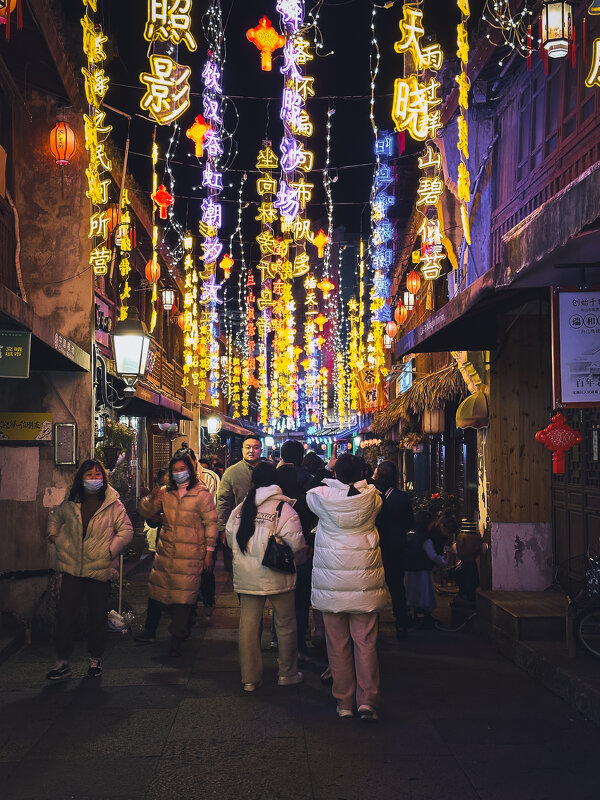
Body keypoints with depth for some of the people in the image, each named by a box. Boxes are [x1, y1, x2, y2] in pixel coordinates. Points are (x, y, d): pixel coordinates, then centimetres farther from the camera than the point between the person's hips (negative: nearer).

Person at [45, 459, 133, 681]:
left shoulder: (113, 504, -5)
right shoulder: (70, 504, 5)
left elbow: (126, 531, -2)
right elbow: (54, 518, 25)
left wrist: (110, 550, -11)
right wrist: (54, 537, 11)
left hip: (100, 570, -2)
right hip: (72, 570, 2)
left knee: (97, 617, 9)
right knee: (65, 615, 2)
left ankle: (95, 659, 25)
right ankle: (62, 662, 12)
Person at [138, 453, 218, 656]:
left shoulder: (201, 494, -4)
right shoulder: (165, 492, 9)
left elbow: (211, 523, -3)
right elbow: (145, 513, 12)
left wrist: (209, 551, -6)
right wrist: (151, 499, -11)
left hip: (190, 554, -4)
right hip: (165, 551, 4)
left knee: (183, 595, -3)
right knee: (160, 590, 8)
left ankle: (177, 639, 8)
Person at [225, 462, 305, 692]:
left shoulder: (240, 508, 2)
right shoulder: (283, 507, -11)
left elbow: (230, 539, 9)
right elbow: (295, 543, -15)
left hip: (246, 576, 4)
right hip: (276, 575, -3)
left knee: (248, 625, 9)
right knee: (285, 624, 12)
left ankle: (250, 678, 14)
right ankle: (287, 673, 23)